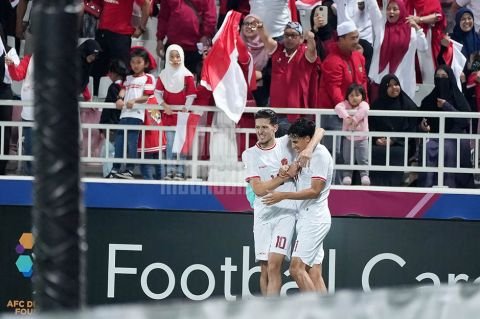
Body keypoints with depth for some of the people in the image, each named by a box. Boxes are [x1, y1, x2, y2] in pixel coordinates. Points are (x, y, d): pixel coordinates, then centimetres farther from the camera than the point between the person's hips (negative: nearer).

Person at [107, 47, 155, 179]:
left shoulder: (148, 78, 5)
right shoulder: (128, 78, 23)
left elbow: (147, 96, -4)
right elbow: (123, 89, 8)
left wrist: (134, 100, -19)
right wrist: (120, 98, -13)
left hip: (136, 114, -6)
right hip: (124, 113, 6)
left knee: (131, 142, -11)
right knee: (119, 141, 1)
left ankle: (130, 170, -11)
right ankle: (115, 169, 2)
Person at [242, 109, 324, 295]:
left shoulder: (287, 143, 3)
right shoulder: (250, 154, 3)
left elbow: (318, 131, 3)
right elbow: (258, 189, -6)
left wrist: (308, 149, -16)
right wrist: (286, 176, -12)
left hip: (285, 212, -2)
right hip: (263, 215, 2)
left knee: (274, 265, -15)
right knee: (264, 269, 3)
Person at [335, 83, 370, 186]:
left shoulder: (364, 104, -7)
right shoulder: (345, 104, -3)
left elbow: (364, 110, -32)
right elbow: (338, 107, -25)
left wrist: (355, 119, -39)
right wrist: (346, 117, -39)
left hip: (362, 138, -2)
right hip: (348, 138, 2)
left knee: (363, 160, 3)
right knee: (347, 159, 9)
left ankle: (364, 175, 14)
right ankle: (347, 175, 18)